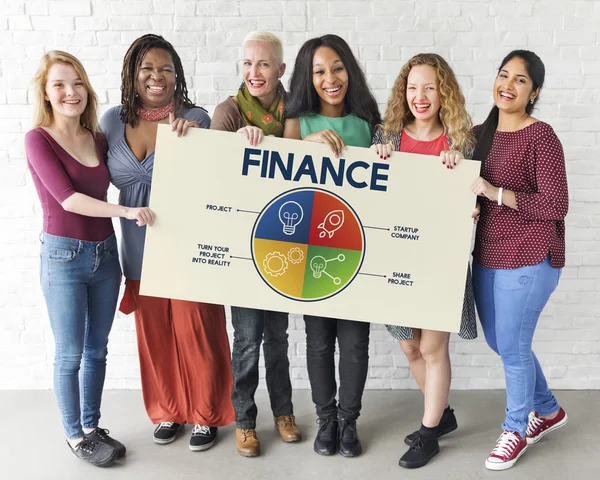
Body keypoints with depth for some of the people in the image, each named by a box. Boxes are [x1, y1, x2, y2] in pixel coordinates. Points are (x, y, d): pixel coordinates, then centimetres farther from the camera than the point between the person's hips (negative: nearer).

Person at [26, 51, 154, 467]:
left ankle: (92, 427, 30)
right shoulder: (38, 139, -8)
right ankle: (75, 435, 24)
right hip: (64, 257, -5)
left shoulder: (98, 139, 7)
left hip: (105, 254, 5)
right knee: (70, 353, 6)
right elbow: (67, 198, -17)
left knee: (97, 349, 14)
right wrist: (127, 212, -23)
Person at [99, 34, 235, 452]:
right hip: (140, 252, 3)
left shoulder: (195, 119, -5)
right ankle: (167, 411, 37)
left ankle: (205, 415, 29)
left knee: (196, 334, 6)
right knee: (153, 336, 14)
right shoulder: (113, 121, 4)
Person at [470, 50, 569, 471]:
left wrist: (496, 193, -22)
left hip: (529, 259, -7)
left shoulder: (541, 137, -12)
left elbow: (556, 206, -16)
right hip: (487, 256, 7)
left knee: (512, 347, 4)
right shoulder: (481, 135, 7)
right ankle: (548, 410, 42)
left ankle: (516, 429, 29)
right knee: (499, 342, 18)